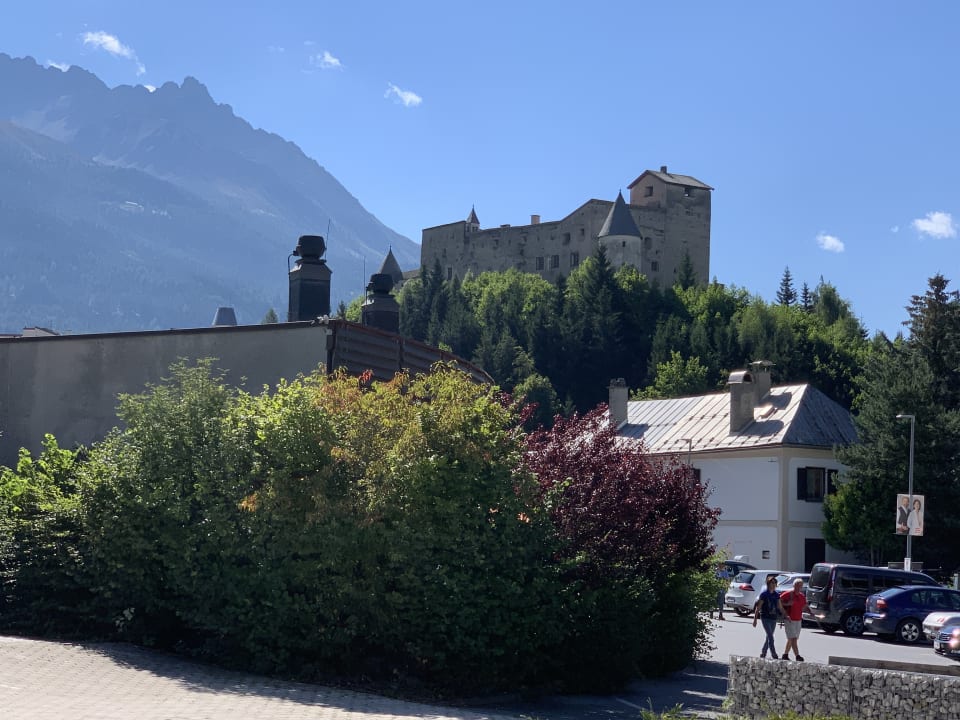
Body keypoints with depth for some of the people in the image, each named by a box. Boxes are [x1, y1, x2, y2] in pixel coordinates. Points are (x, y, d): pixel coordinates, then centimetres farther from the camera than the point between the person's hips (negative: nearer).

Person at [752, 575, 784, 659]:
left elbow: (780, 607, 11)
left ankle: (763, 654, 23)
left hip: (773, 618, 6)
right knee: (770, 637, -12)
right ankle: (774, 655, -13)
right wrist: (755, 619, -9)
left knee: (769, 637, 11)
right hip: (765, 618, -6)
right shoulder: (764, 594, -8)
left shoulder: (776, 595, 8)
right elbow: (758, 607, -7)